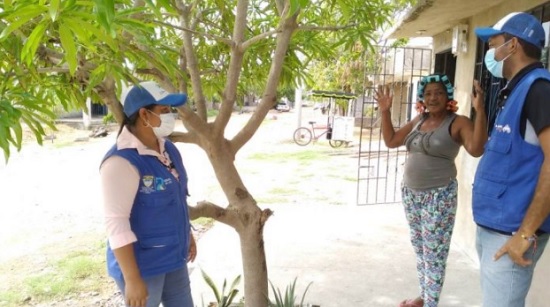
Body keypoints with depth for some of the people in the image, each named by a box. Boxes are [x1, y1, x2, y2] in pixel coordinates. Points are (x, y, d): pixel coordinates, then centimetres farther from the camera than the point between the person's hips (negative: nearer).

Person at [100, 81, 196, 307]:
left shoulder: (166, 148, 2)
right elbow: (116, 223, -25)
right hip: (143, 263, -8)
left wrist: (188, 234, 19)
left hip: (173, 256, 8)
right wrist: (132, 279, -24)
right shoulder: (122, 161, -24)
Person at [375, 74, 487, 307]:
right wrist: (385, 111, 6)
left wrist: (480, 111, -34)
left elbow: (476, 149, -27)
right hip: (410, 193, 7)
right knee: (419, 249, 17)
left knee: (434, 253, 0)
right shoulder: (418, 121, 9)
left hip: (438, 196, -7)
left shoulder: (458, 123, -9)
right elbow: (390, 141, 14)